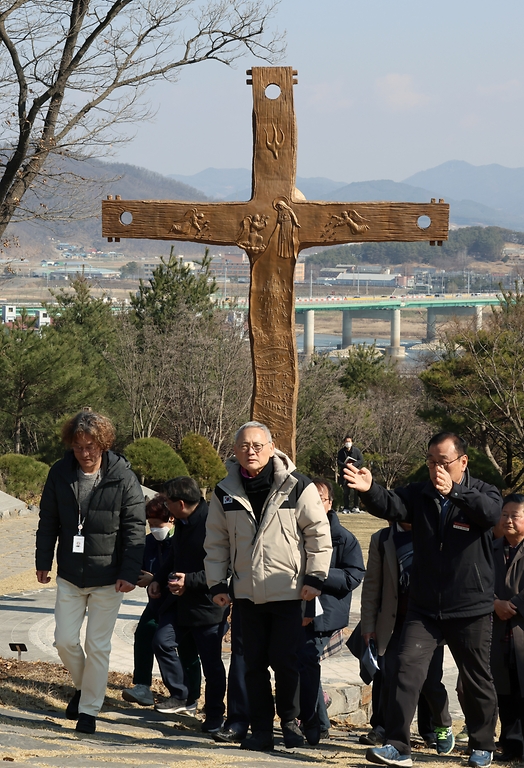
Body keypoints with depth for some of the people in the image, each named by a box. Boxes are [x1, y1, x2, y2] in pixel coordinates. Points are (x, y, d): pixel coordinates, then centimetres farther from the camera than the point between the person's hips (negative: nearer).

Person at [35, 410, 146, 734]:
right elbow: (48, 521, 9)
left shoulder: (123, 477, -10)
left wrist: (130, 573, -13)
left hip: (107, 578, -3)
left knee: (98, 646, 1)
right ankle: (83, 687, 30)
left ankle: (89, 710, 12)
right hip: (70, 576, 3)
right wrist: (43, 561, 7)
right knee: (65, 640, 3)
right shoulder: (60, 474, -1)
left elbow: (135, 528, -8)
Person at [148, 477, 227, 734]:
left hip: (207, 604, -8)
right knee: (162, 641, -4)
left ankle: (214, 715, 14)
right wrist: (158, 580, 12)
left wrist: (190, 581, -26)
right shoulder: (182, 523, 8)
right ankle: (179, 695, 12)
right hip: (180, 601, 8)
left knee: (211, 660, 1)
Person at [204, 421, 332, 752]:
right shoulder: (226, 493, 5)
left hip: (289, 591, -3)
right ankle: (261, 729, 12)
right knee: (254, 663, 5)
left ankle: (290, 720, 18)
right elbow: (216, 543, 12)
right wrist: (217, 584, 6)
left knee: (285, 660, -3)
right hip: (247, 593, 3)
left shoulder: (297, 486, -6)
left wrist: (314, 578, -5)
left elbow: (319, 534, -2)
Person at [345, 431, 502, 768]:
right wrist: (369, 490, -36)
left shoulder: (482, 492, -3)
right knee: (408, 670, -10)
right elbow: (390, 506, -14)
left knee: (477, 680, 11)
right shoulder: (420, 494, 4)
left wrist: (453, 493, -41)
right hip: (424, 608, 2)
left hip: (471, 610, -2)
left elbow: (491, 512, -26)